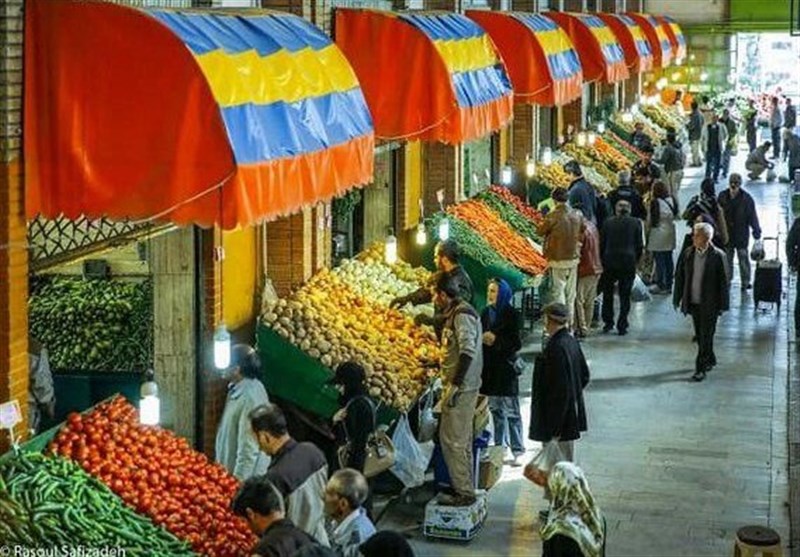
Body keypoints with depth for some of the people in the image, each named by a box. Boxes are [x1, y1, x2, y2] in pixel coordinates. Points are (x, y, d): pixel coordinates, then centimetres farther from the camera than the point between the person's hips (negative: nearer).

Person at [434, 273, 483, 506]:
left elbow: (468, 351, -25)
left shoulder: (462, 315, -16)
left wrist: (456, 384, -27)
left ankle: (464, 493, -3)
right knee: (462, 439, 17)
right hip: (465, 386, 11)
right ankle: (465, 487, 27)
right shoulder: (456, 313, 15)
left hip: (462, 386, -11)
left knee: (453, 440, -7)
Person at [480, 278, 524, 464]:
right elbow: (480, 335, 15)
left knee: (511, 411, -2)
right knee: (496, 410, 14)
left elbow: (516, 344, -12)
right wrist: (482, 339, -5)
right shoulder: (486, 313, 6)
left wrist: (496, 340, -21)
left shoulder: (510, 314, -10)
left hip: (505, 367, -6)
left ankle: (517, 450, 3)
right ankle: (500, 446, 24)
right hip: (489, 367, 6)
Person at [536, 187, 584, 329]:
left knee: (558, 291, 0)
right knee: (571, 293, 13)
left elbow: (540, 232, -3)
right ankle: (570, 323, 20)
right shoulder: (577, 215, -1)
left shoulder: (553, 216, -16)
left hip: (558, 260, -5)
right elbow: (581, 233, 10)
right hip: (573, 258, 5)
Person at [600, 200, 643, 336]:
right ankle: (622, 326, 4)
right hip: (628, 262, -1)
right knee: (625, 295, 5)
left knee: (608, 293, 16)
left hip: (610, 261, 1)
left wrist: (603, 260, 14)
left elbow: (602, 243, 4)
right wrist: (636, 260, 15)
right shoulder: (636, 223, 0)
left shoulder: (608, 222, 2)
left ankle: (608, 322, 14)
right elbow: (639, 245, 1)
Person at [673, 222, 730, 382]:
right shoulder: (688, 253, 1)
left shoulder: (717, 256, -12)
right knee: (700, 336, 17)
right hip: (693, 302, 5)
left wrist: (723, 304, -8)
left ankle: (700, 368, 2)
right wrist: (677, 299, 6)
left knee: (706, 336, -2)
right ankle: (710, 359, 36)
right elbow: (680, 276, 7)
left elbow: (723, 281, -8)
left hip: (709, 304, -5)